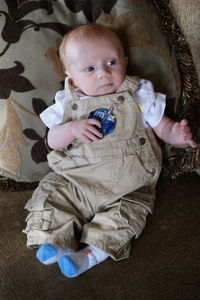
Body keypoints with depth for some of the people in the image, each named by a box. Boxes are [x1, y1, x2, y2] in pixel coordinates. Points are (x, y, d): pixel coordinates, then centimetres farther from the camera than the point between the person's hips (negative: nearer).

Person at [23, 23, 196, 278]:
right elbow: (53, 141, 2)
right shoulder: (68, 103, 3)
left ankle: (91, 254, -17)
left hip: (126, 186, -2)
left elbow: (161, 125, 5)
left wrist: (176, 134, -18)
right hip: (75, 180, 2)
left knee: (126, 213, -22)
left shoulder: (138, 95, 0)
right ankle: (55, 242, -3)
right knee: (48, 195, -9)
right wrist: (72, 128, -20)